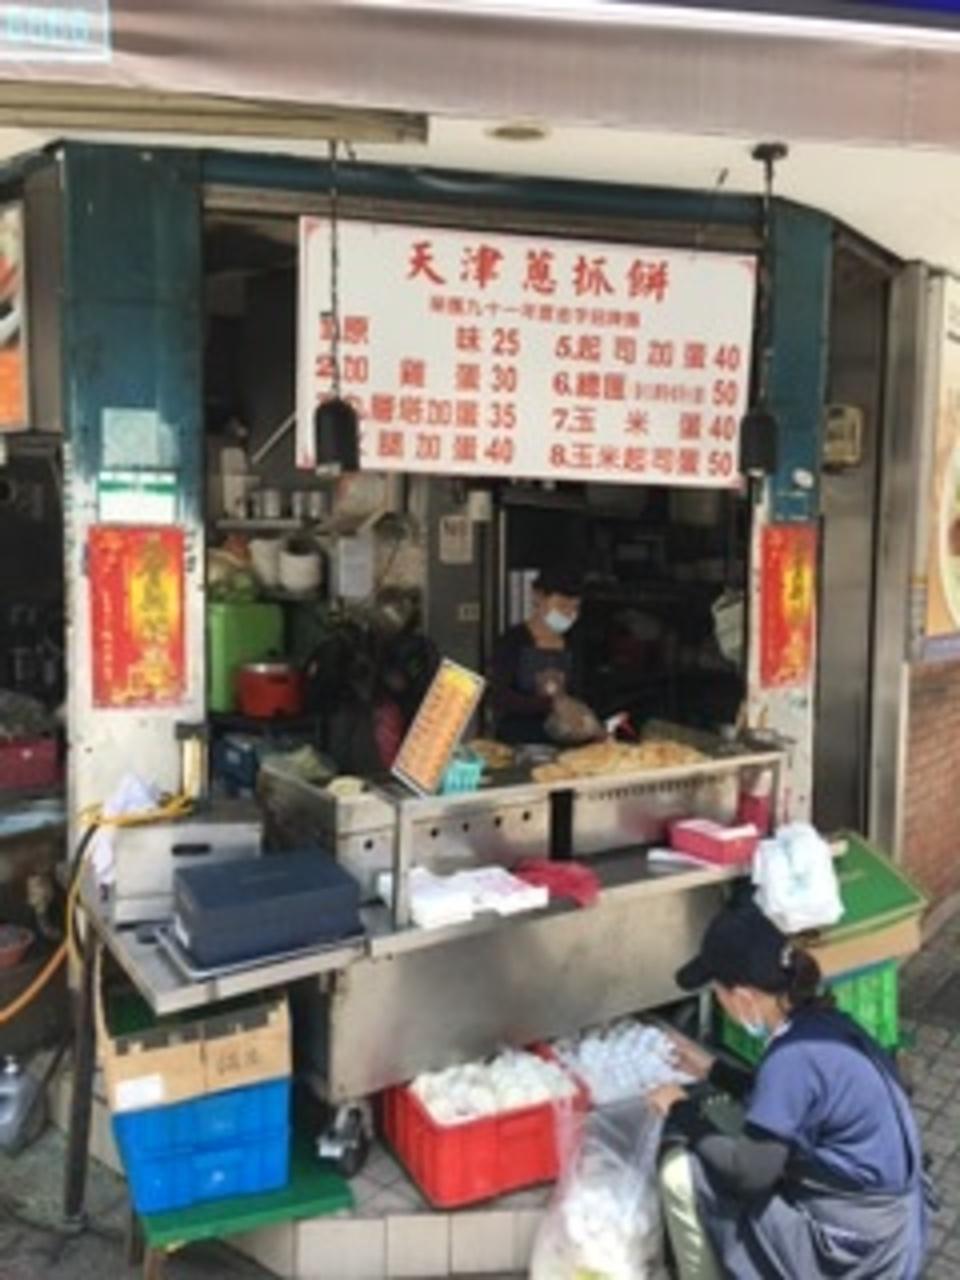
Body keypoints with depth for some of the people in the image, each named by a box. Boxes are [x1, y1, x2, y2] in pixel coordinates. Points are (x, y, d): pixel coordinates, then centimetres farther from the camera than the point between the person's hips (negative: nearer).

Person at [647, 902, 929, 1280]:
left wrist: (682, 1112, -9)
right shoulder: (818, 1021, 0)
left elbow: (751, 1169, -22)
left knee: (681, 1171, -10)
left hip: (856, 1247, -9)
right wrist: (712, 1070, 21)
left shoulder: (795, 1056, -26)